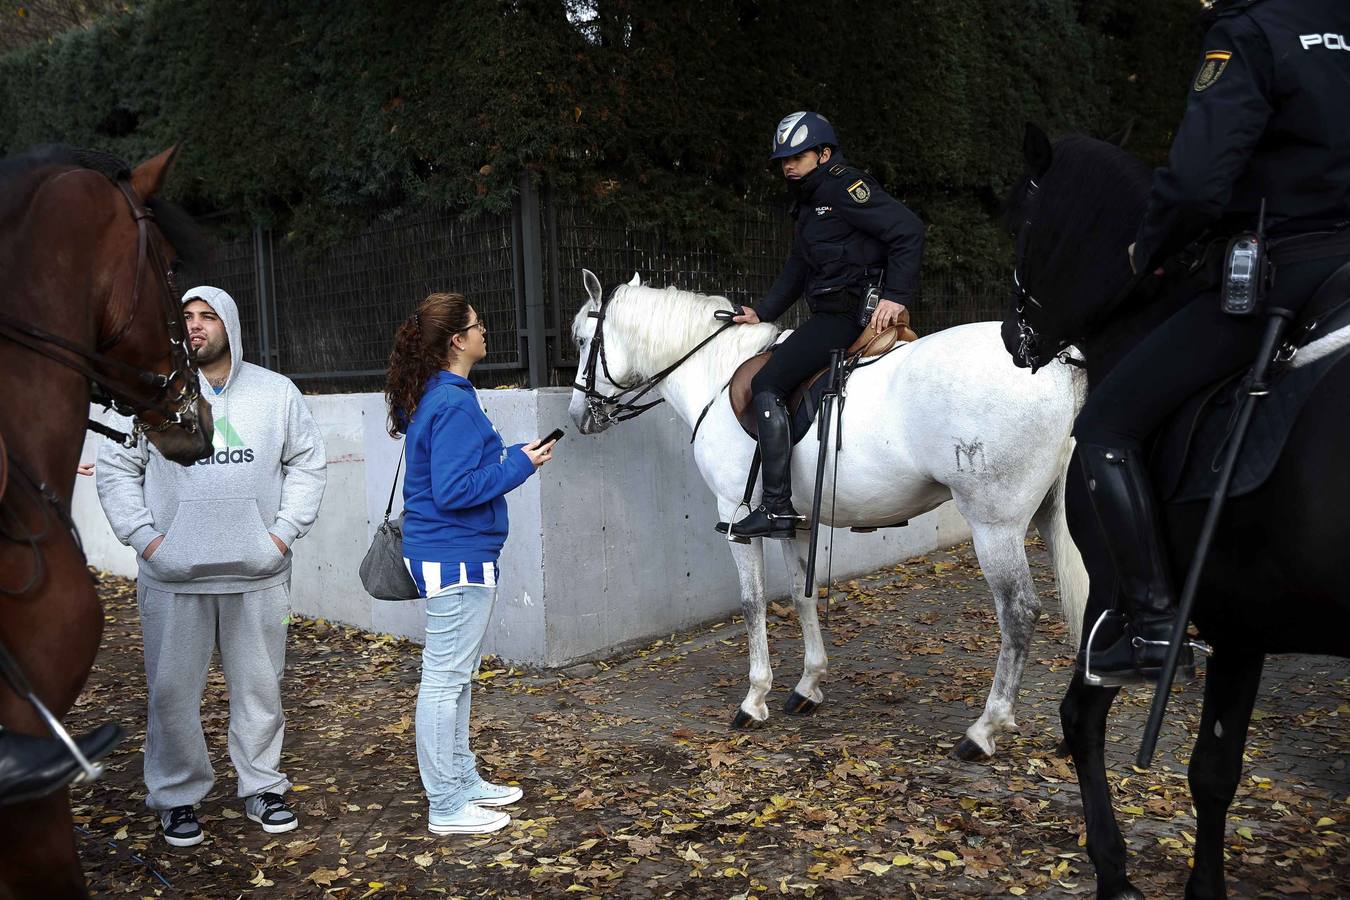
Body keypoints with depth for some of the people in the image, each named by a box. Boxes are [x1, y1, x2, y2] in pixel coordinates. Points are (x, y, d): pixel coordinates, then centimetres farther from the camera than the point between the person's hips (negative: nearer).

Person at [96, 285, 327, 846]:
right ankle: (177, 796, 24)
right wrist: (143, 536, -5)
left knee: (260, 686, 10)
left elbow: (306, 463, 8)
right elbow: (116, 469, 5)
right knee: (172, 691, 6)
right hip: (173, 578, 0)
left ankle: (262, 788, 26)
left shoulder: (276, 391, 5)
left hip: (257, 574, 1)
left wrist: (285, 531, -2)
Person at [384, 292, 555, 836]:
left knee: (456, 675, 19)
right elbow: (454, 490, -24)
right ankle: (447, 808, 10)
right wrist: (520, 465, -16)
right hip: (457, 557, -11)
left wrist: (513, 456, 15)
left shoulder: (433, 397, 12)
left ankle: (463, 779, 34)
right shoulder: (454, 405, -20)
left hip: (450, 553, 11)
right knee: (446, 679, -1)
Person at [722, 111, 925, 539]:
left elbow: (908, 230, -17)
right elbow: (797, 269, 25)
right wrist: (762, 313, 14)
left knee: (768, 385, -16)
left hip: (851, 311, -11)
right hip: (832, 312, 11)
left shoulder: (846, 187, -9)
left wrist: (896, 296, -23)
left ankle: (778, 507, -18)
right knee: (759, 378, 18)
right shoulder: (809, 202, 22)